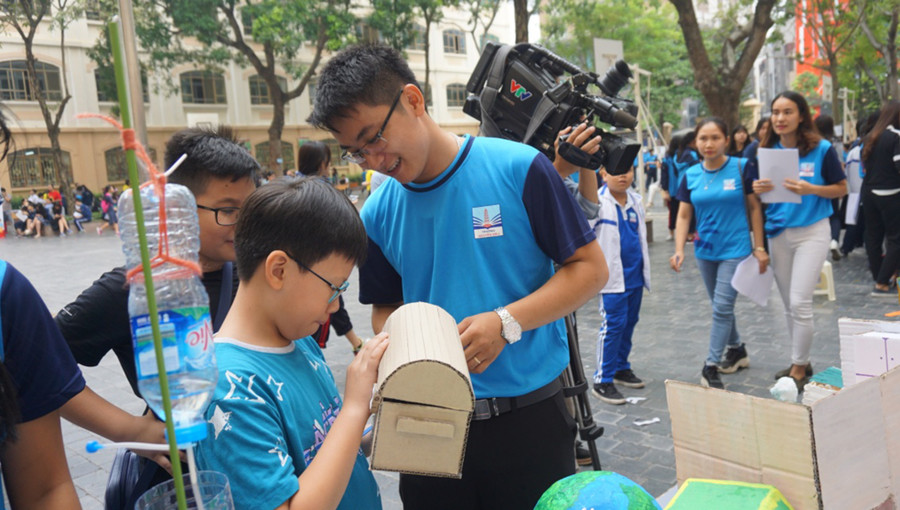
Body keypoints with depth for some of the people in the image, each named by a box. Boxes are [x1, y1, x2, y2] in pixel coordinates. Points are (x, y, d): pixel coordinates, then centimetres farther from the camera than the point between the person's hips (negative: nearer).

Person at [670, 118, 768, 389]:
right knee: (720, 306, 17)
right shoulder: (691, 175, 1)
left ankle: (711, 367, 1)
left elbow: (754, 208, -3)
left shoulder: (742, 168, -7)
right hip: (705, 250, 4)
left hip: (735, 248, -4)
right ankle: (736, 349, 38)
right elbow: (683, 215, 3)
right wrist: (679, 250, -9)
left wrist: (759, 247, -4)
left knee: (722, 307, -7)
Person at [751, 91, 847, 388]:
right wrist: (759, 189, -14)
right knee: (789, 304, 11)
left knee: (800, 303, -8)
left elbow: (841, 188, -2)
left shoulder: (822, 150, -8)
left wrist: (811, 189, -20)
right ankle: (800, 361, 26)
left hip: (811, 232, -4)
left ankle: (799, 367, 7)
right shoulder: (767, 152, 2)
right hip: (778, 233, 4)